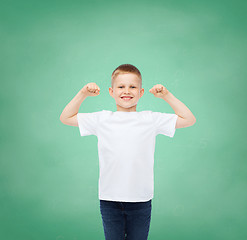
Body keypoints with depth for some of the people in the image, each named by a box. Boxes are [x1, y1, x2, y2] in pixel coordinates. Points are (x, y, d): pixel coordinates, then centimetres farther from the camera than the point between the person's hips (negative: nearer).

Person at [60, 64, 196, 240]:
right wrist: (83, 94, 1)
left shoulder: (150, 119, 2)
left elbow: (188, 120, 6)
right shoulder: (102, 119, 4)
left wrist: (166, 95, -1)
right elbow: (66, 118, 12)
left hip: (141, 200, 0)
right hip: (109, 200, 1)